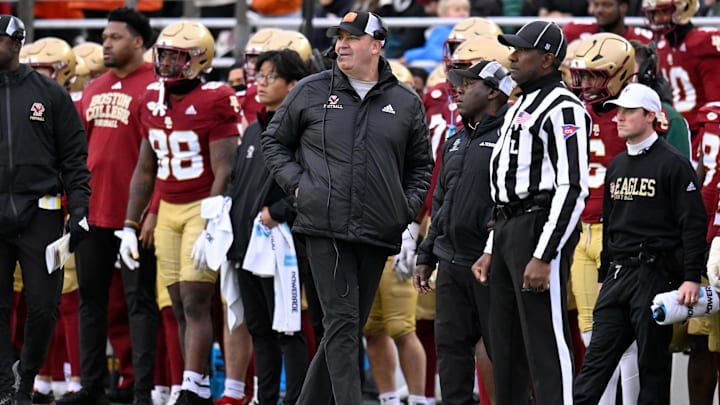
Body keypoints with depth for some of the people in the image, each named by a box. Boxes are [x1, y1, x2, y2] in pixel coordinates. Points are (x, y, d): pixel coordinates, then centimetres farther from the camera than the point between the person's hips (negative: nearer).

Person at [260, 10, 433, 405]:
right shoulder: (311, 91, 4)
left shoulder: (406, 103, 10)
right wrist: (296, 183, 0)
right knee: (341, 323, -10)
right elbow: (274, 141, 14)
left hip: (378, 234, 3)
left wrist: (409, 206, 6)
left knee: (349, 326, 8)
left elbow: (420, 164, 21)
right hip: (325, 227, -3)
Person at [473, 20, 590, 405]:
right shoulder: (520, 108, 21)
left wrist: (543, 257, -23)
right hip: (508, 229, 10)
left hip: (540, 229, -10)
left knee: (545, 344, -12)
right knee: (505, 346, 12)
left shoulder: (562, 109, -11)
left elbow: (572, 189, -18)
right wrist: (491, 251, 21)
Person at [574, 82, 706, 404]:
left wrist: (691, 279, -16)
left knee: (653, 362, -1)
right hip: (618, 275, 7)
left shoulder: (673, 165, -6)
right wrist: (604, 277, 22)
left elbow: (693, 226, -10)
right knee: (597, 358, 1)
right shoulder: (617, 167, 16)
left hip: (655, 273, -7)